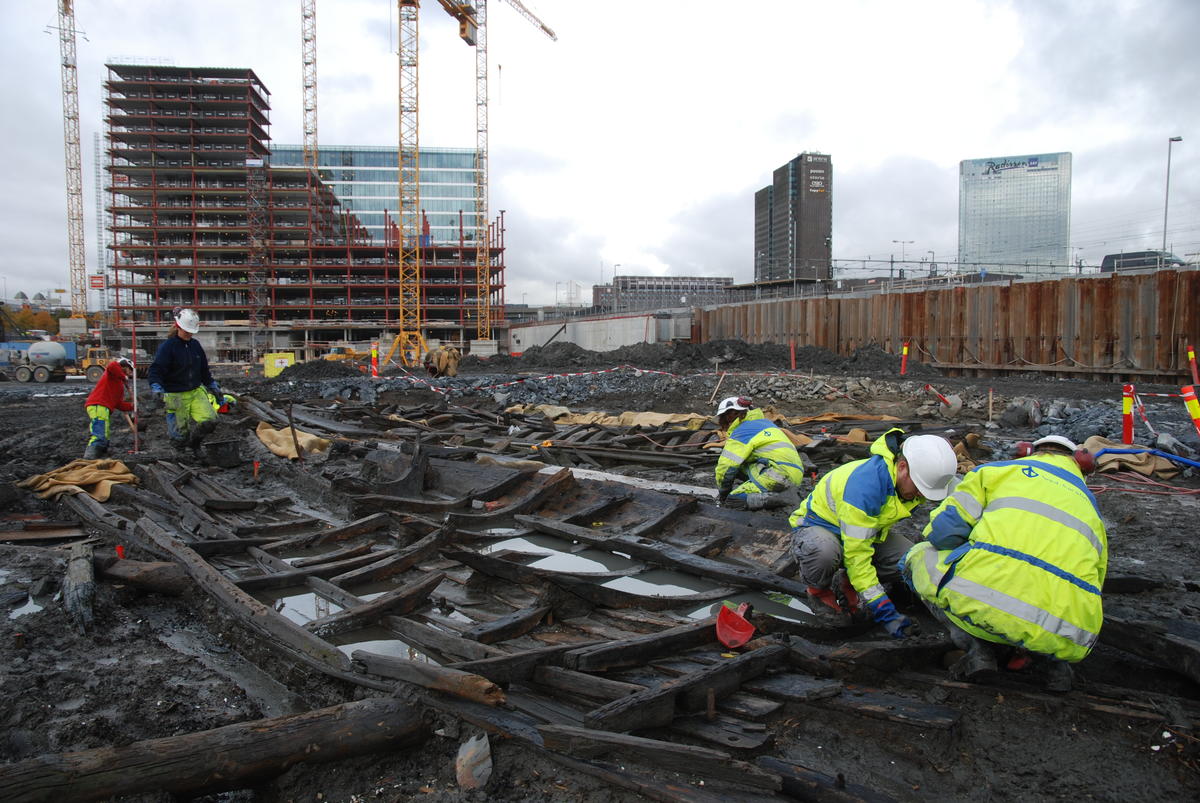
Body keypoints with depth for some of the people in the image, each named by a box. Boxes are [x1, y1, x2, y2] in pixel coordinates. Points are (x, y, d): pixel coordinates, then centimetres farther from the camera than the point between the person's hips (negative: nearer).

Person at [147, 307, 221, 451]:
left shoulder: (195, 345, 7)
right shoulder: (168, 346, -10)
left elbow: (204, 369, 20)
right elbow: (156, 370, -15)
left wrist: (213, 386, 24)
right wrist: (157, 390, -29)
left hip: (197, 391, 5)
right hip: (176, 395, -4)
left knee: (209, 420, -19)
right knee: (180, 438, -3)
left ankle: (195, 443, 12)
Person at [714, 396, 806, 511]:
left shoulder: (742, 431, -4)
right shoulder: (764, 422, 24)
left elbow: (727, 466, -7)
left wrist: (723, 492, 10)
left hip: (780, 474, -9)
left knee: (733, 499, -9)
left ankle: (780, 497, -23)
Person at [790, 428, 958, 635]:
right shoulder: (865, 484, -38)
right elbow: (857, 555, -35)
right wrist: (885, 613, -32)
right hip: (817, 526, -7)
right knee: (824, 552, -42)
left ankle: (847, 583, 6)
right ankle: (819, 590, -6)